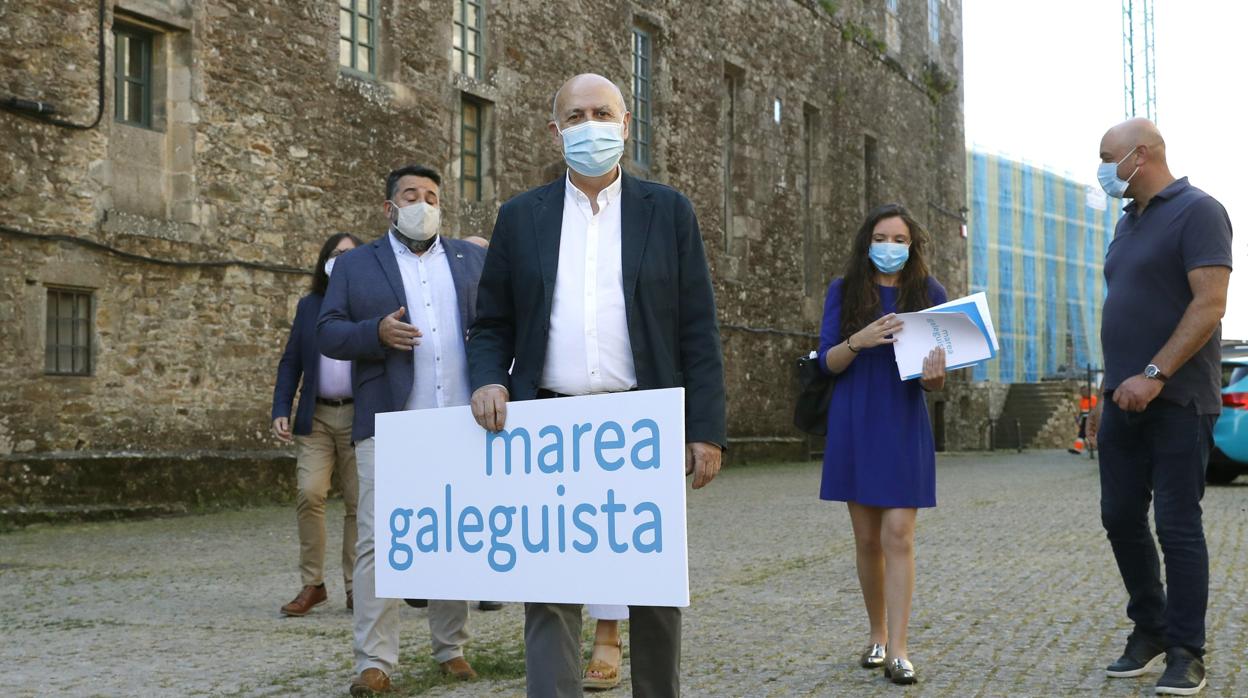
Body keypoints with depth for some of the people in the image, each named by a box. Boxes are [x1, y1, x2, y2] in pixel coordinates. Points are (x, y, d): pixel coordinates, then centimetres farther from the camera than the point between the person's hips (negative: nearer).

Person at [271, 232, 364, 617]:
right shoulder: (308, 306, 12)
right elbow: (290, 362, 11)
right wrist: (280, 410, 2)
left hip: (359, 416, -2)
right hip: (316, 417, 2)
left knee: (358, 503, 2)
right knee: (308, 494, -10)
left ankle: (356, 588, 11)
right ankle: (312, 584, 1)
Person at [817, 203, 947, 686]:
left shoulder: (930, 293, 4)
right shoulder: (843, 292, 4)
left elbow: (940, 360, 2)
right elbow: (827, 361, -1)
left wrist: (935, 376, -21)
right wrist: (859, 340, -21)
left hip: (904, 425, -1)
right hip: (854, 425, 1)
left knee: (898, 534, -9)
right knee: (867, 539, 8)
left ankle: (897, 651, -9)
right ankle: (877, 636, 24)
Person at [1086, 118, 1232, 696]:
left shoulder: (1196, 211, -8)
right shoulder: (1128, 223, 18)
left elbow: (1210, 304, -18)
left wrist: (1155, 376, -24)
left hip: (1177, 402, -8)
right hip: (1125, 402, 8)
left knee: (1177, 527, -4)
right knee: (1121, 518, 10)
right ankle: (1149, 631, 24)